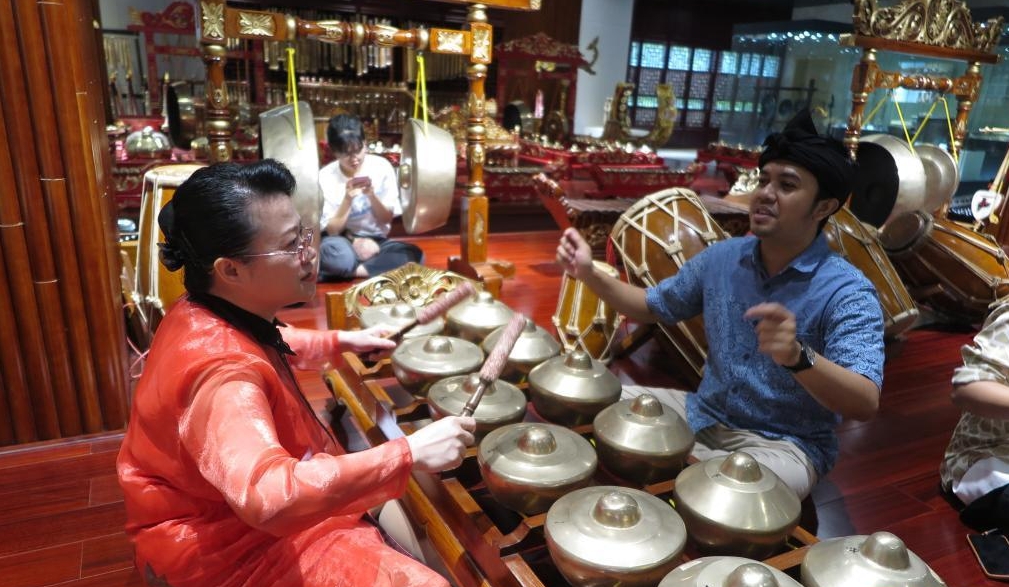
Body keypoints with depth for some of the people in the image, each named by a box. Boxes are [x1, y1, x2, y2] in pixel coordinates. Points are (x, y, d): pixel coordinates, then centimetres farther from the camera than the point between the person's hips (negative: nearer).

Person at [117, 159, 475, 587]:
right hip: (226, 545, -9)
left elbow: (271, 347, 19)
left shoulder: (209, 318, -5)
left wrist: (339, 343, 9)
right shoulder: (222, 371, -35)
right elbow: (269, 496, -48)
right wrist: (407, 454, -47)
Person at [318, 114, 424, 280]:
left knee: (414, 254, -28)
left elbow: (387, 219, -2)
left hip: (376, 241, 2)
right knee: (330, 251, -39)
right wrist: (347, 200, -24)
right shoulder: (325, 177, -8)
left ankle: (350, 271, -20)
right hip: (345, 242, -2)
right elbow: (333, 231, -9)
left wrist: (371, 195, -21)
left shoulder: (382, 166, -6)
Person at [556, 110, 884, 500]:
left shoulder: (847, 292, -18)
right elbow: (653, 307, 10)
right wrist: (591, 275, -7)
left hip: (783, 445, -5)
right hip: (704, 416, 5)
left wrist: (799, 356, -48)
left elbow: (865, 406, -28)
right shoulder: (721, 258, -2)